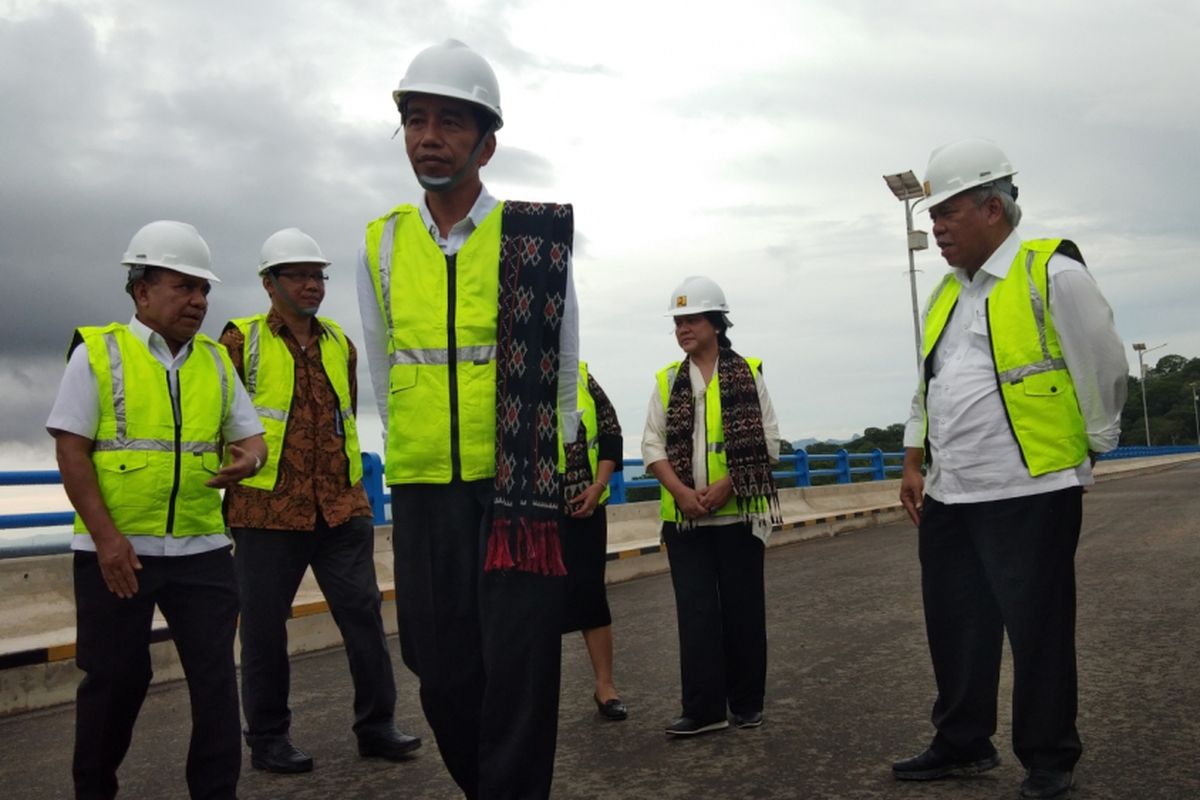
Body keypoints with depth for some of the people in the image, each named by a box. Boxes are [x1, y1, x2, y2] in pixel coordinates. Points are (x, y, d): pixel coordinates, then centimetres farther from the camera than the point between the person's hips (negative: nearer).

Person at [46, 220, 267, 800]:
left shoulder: (216, 361, 10)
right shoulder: (97, 353, -2)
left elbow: (250, 435, 14)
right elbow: (71, 451, -6)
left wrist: (248, 458, -12)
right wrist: (106, 537, -14)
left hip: (201, 549, 3)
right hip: (116, 550, -3)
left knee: (215, 674, 2)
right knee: (115, 678, 9)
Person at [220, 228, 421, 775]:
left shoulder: (340, 343, 11)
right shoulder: (241, 342, -3)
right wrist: (235, 472, 0)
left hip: (343, 509, 4)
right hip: (267, 512, -4)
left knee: (363, 614, 4)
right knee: (264, 627, 6)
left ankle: (376, 727, 16)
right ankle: (268, 740, 21)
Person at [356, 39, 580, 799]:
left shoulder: (536, 241, -4)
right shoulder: (381, 246, 5)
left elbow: (562, 376, 4)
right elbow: (385, 375, 13)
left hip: (518, 496, -3)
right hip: (422, 496, 3)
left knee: (518, 681, 0)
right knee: (444, 680, 11)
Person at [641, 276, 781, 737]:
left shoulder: (748, 374, 2)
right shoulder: (666, 381, 9)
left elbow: (767, 441, -2)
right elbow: (653, 444, 4)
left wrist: (725, 485, -14)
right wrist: (682, 491, -11)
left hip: (739, 513, -2)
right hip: (683, 517, 2)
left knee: (743, 609, 5)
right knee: (695, 611, 0)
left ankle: (747, 703, 18)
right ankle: (703, 709, 5)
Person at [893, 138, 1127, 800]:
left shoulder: (1053, 274, -8)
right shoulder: (945, 294, 13)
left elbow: (1102, 375, -4)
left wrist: (1081, 460, 4)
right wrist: (914, 465, 13)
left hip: (1030, 495, -7)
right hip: (947, 498, 7)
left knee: (1038, 633, 3)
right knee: (953, 629, 14)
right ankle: (962, 745, 30)